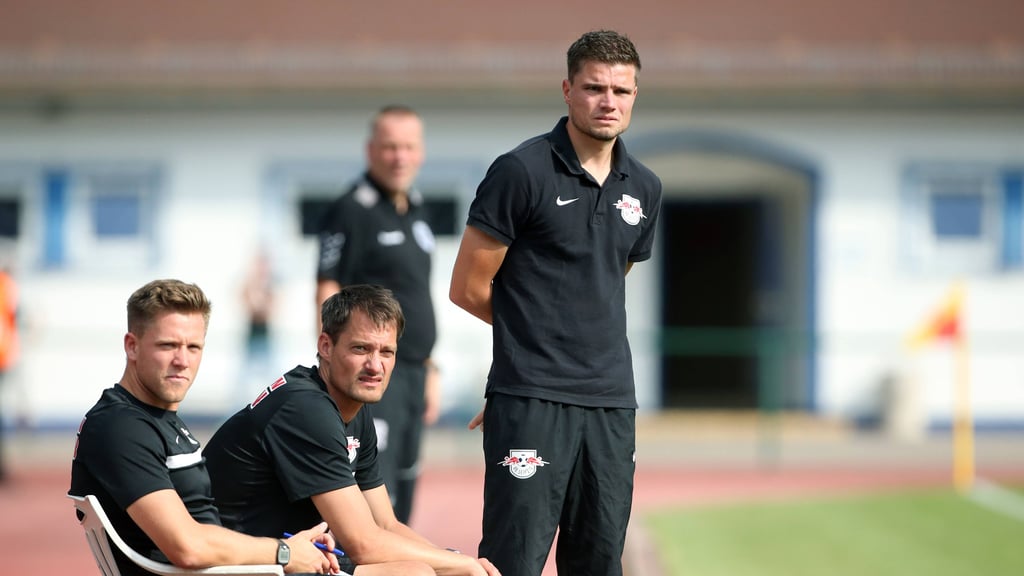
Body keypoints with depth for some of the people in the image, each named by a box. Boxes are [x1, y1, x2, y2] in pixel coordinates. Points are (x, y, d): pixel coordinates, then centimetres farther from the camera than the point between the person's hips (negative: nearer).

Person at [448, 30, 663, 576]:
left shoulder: (644, 188, 11)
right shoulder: (522, 172, -7)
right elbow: (468, 288, -3)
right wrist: (527, 324, 9)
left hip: (612, 402, 6)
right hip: (531, 402, -6)